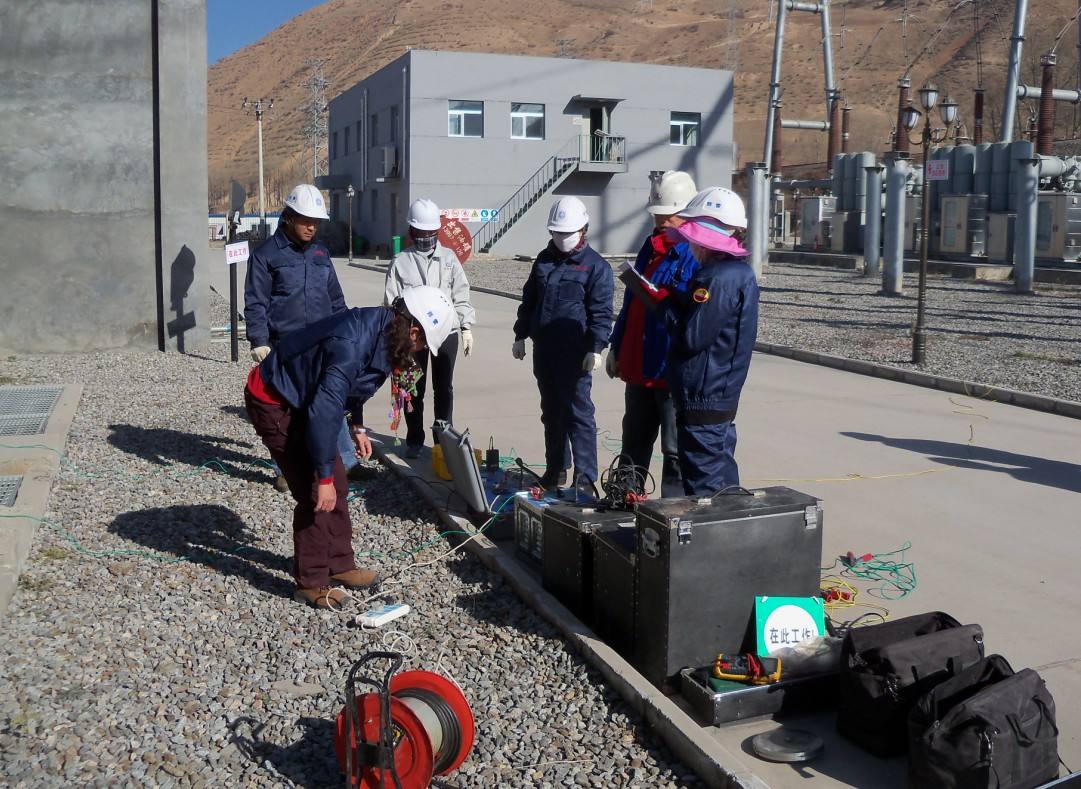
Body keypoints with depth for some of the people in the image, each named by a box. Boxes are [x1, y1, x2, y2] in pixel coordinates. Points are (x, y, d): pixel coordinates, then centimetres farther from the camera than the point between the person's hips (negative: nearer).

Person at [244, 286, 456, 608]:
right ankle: (311, 583, 4)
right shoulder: (352, 346, -34)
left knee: (337, 485, 12)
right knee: (315, 493, -9)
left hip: (300, 397, 10)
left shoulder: (377, 327, -5)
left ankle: (340, 565, 25)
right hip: (273, 403, -10)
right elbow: (323, 411, -35)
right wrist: (324, 477, -30)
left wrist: (357, 427, 14)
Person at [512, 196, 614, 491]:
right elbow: (529, 300, 21)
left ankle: (585, 477, -2)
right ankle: (556, 469, 25)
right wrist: (520, 336, 18)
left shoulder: (596, 266, -5)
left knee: (578, 413, -6)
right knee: (551, 412, 14)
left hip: (575, 354, -6)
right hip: (544, 351, 7)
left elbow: (601, 312, -8)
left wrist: (595, 348, -15)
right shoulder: (544, 260, 14)